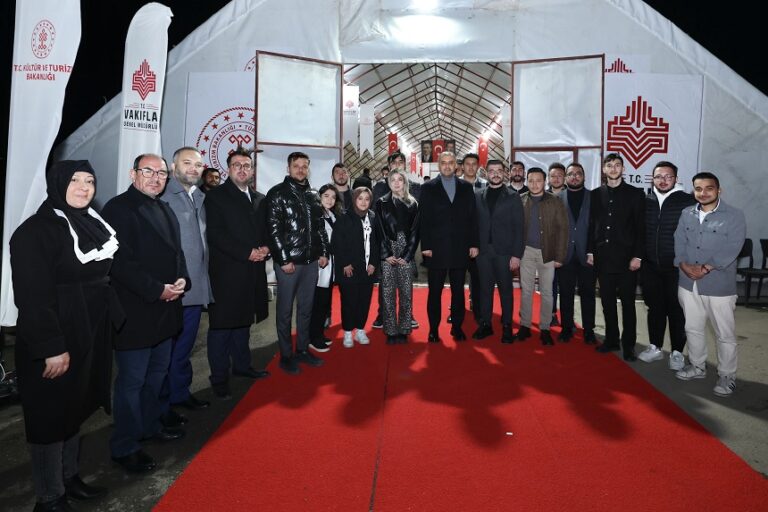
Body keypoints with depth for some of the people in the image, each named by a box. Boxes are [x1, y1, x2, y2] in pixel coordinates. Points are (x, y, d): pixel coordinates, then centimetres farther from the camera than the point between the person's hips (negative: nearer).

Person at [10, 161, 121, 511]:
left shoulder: (92, 223, 9)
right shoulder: (35, 231, -16)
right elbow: (33, 297, -21)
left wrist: (112, 318, 9)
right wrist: (51, 348, -23)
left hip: (89, 334, 8)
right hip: (54, 341, -8)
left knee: (75, 408, 19)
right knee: (51, 416, 6)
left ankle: (69, 477, 36)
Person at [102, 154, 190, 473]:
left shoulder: (164, 210, 14)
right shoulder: (118, 208, -13)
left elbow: (176, 252, 16)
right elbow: (120, 262, -21)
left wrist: (182, 280, -2)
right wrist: (157, 290, -21)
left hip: (165, 308, 9)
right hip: (134, 311, -8)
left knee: (158, 372, 20)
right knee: (132, 381, 2)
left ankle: (150, 425, 39)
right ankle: (124, 447, 18)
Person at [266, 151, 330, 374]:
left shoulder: (312, 196, 14)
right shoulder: (277, 193, -5)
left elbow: (320, 226, 17)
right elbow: (273, 229, -11)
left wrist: (324, 252, 8)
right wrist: (284, 259, -15)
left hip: (311, 261, 6)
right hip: (288, 262, -6)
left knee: (306, 308, 14)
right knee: (285, 310, 4)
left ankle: (302, 350, 26)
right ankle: (286, 356, 15)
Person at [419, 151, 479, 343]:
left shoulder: (466, 188, 10)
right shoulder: (428, 188, 4)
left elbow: (472, 217, 8)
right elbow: (424, 219, -1)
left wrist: (474, 243, 1)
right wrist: (425, 246, -7)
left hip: (461, 248, 2)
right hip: (436, 249, -2)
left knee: (458, 290, 9)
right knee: (434, 291, 4)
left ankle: (457, 327, 20)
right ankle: (433, 329, 13)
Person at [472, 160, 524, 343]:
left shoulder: (513, 197, 2)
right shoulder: (477, 196, 8)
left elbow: (518, 228, -2)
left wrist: (516, 254, -9)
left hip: (504, 251, -2)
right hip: (483, 250, 2)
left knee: (505, 289, 4)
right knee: (485, 288, 8)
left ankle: (507, 326, 13)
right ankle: (485, 324, 18)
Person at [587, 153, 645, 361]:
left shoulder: (635, 194, 0)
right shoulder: (596, 194, 9)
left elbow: (641, 228, -3)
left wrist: (637, 256, -9)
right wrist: (590, 251, 5)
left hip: (626, 258, -3)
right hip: (603, 257, 3)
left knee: (627, 302, 3)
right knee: (607, 302, 10)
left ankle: (628, 345, 14)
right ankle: (611, 339, 23)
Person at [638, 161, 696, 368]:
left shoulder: (688, 201, -5)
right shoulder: (645, 201, 5)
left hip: (676, 267, -3)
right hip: (650, 266, 3)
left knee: (676, 310, 6)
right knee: (655, 308, 13)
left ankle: (676, 352, 20)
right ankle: (655, 347, 26)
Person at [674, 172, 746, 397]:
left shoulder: (734, 216, -7)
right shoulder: (687, 214, 8)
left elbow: (731, 249, -16)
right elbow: (679, 242, 2)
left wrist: (705, 268, -21)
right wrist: (683, 264, -15)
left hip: (719, 286, -4)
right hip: (688, 284, 5)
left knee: (725, 334, 5)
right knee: (693, 329, 17)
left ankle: (727, 375, 21)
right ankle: (697, 366, 34)